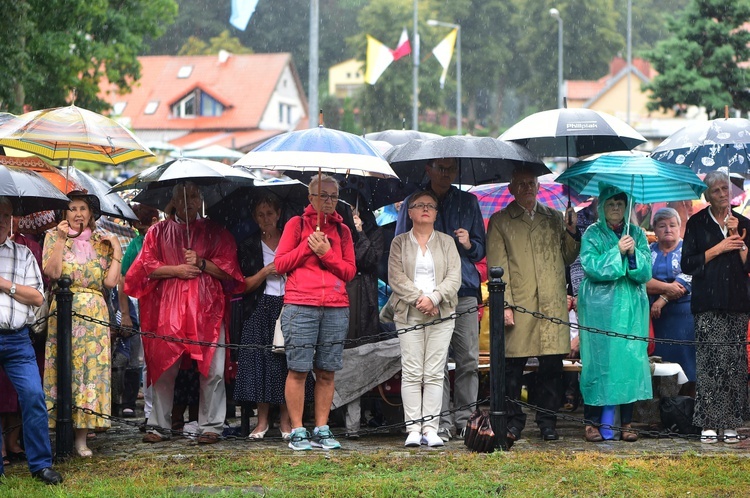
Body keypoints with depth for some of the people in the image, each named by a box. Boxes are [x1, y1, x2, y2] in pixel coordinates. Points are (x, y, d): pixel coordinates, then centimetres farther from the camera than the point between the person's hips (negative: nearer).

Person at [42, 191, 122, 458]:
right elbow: (52, 272, -8)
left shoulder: (101, 242, 14)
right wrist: (61, 240, -9)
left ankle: (81, 437, -2)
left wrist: (116, 251, 1)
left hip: (94, 315, 2)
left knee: (91, 370, -4)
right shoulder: (54, 237, 9)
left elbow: (110, 281, 3)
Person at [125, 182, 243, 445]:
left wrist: (201, 263, -8)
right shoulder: (158, 231, 15)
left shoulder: (216, 232, 12)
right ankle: (160, 425, 8)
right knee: (163, 367, -1)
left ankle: (211, 426, 1)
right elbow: (146, 265, 6)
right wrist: (176, 270, -6)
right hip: (168, 307, 1)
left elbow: (229, 270, 6)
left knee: (211, 369, -6)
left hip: (207, 307, -1)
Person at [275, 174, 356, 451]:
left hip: (336, 308, 3)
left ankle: (322, 430, 8)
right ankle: (297, 432, -1)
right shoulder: (296, 224, 9)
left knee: (327, 372, 2)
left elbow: (350, 271, 11)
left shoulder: (342, 231, 16)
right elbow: (280, 264, 4)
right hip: (300, 306, -3)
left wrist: (327, 254, -4)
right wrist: (307, 246, -7)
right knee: (298, 369, -5)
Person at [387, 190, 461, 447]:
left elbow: (454, 277, 2)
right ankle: (413, 428, -4)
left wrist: (434, 297, -13)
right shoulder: (399, 243, 10)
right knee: (411, 373, -5)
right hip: (409, 315, -1)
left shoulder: (447, 242, 12)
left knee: (434, 374, -2)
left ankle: (431, 428, -2)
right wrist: (418, 298, -14)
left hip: (441, 315, 1)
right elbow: (396, 277, -2)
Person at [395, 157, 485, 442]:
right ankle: (442, 422, -2)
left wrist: (470, 245, -4)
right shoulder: (412, 202, 10)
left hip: (464, 292, 2)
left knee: (468, 360, -3)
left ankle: (465, 419, 4)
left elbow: (481, 250, 19)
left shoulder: (468, 202, 16)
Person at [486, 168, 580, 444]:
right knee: (513, 366, -4)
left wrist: (571, 232, 1)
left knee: (552, 365, 1)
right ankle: (513, 422, 6)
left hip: (553, 305, 3)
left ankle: (547, 421, 10)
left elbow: (568, 258, 19)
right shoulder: (500, 221, 8)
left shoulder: (554, 218, 17)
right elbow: (497, 266, 1)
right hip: (518, 305, -2)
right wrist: (504, 305, -8)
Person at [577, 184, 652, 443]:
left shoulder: (637, 234, 11)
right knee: (598, 361, -5)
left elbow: (646, 272, 2)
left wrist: (633, 253, -15)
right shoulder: (592, 234, 3)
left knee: (630, 360, -1)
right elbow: (591, 267, -11)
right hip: (599, 308, -3)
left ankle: (626, 422, 4)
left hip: (631, 309, 3)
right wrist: (617, 251, -20)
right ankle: (592, 422, 0)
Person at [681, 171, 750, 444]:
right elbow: (688, 264, 0)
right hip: (708, 304, -2)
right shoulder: (697, 224, 6)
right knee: (709, 362, -9)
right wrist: (719, 248, -7)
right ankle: (709, 424, -7)